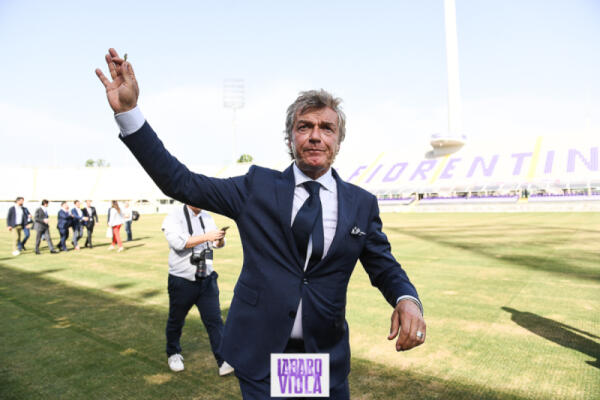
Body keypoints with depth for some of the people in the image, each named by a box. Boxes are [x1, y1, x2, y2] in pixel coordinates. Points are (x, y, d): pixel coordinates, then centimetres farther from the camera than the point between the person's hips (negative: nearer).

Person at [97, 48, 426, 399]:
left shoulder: (362, 203, 0)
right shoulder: (258, 186, -3)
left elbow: (385, 267, 5)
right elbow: (180, 182, -6)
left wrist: (407, 299, -18)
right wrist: (128, 110, -13)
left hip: (326, 359, 2)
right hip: (260, 355, -1)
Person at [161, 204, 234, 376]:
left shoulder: (207, 217, 7)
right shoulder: (174, 216, -9)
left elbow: (217, 244, 10)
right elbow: (178, 242, -25)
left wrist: (220, 238, -14)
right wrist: (206, 237, -29)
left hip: (206, 278, 3)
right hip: (182, 280, -3)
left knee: (214, 319, -1)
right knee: (176, 320, 15)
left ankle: (223, 361, 4)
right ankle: (173, 353, 39)